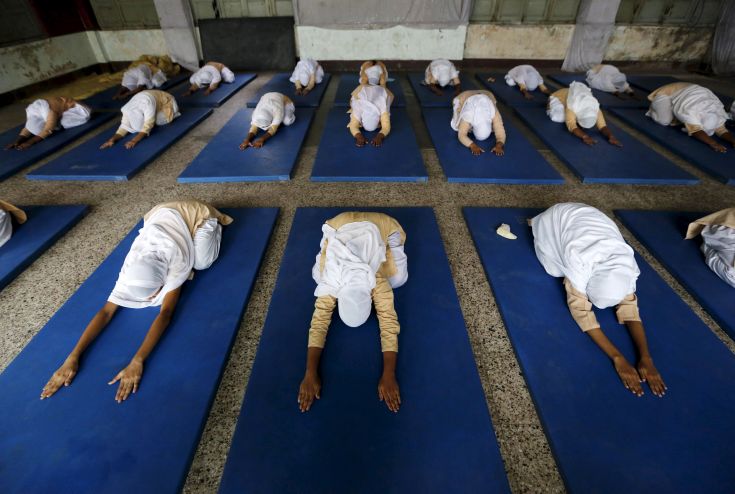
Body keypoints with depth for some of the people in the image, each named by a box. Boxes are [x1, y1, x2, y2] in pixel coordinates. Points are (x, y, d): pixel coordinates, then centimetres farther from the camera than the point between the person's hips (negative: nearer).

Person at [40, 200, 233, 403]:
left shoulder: (176, 263, -43)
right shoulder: (131, 271, -30)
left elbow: (165, 313, -45)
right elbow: (106, 311, -30)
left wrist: (137, 361, -52)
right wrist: (73, 357, -40)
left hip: (194, 214, -3)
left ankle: (213, 224, 13)